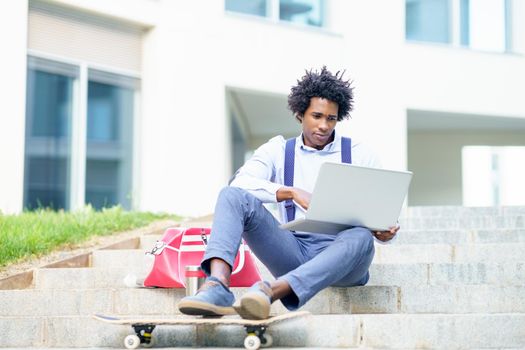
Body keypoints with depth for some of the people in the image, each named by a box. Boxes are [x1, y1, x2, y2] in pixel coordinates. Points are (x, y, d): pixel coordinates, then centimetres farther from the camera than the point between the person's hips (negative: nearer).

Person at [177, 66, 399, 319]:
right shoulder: (278, 150, 14)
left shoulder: (360, 155, 12)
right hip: (293, 249, 1)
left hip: (339, 251, -1)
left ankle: (271, 291, -55)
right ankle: (217, 287, -43)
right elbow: (242, 181, -7)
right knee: (233, 195, -18)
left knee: (360, 238, -37)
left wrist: (385, 232, -18)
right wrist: (292, 192, -22)